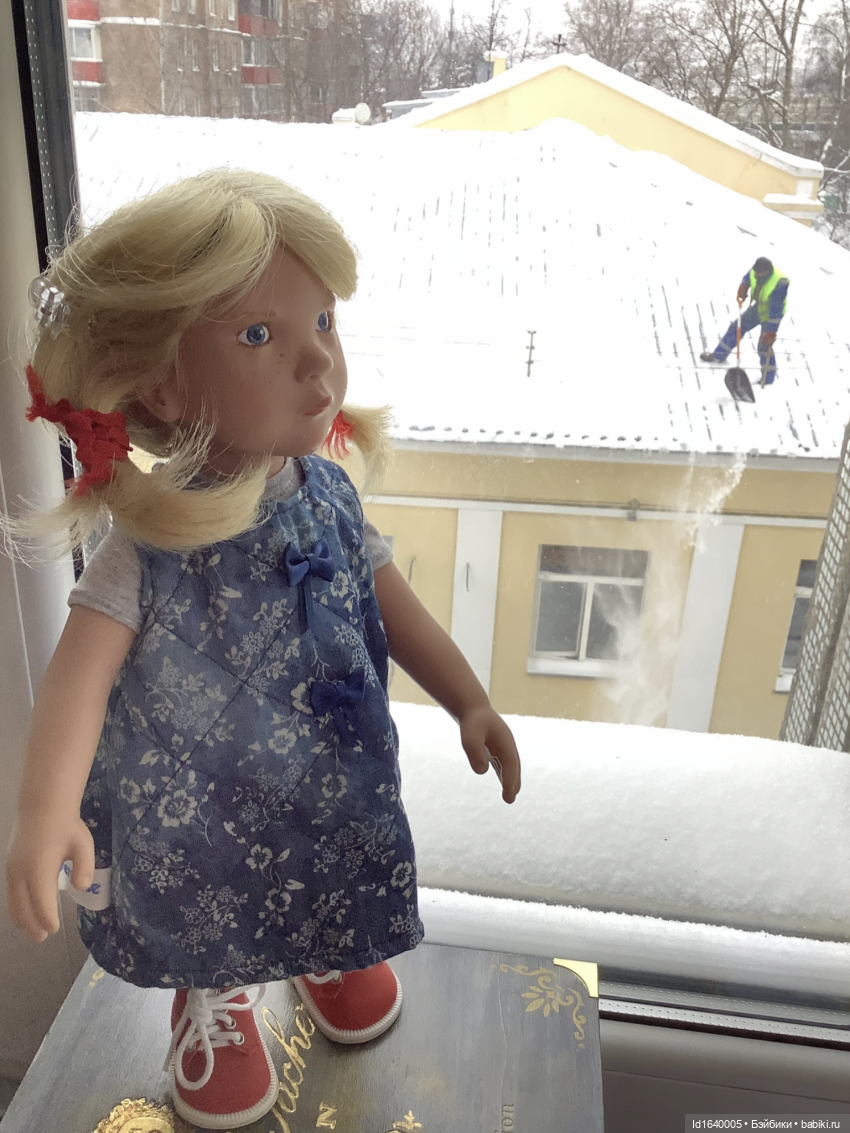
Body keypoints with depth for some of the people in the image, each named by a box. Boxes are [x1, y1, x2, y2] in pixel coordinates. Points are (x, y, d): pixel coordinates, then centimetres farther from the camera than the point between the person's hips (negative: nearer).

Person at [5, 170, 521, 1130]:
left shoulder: (327, 494, -15)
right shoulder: (152, 541, -30)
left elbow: (389, 605, -5)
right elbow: (80, 673, -36)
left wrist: (469, 703, -8)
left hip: (326, 771, 4)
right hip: (194, 795, -4)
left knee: (335, 892, 29)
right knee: (205, 916, 24)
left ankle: (325, 954, 64)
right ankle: (212, 999, 57)